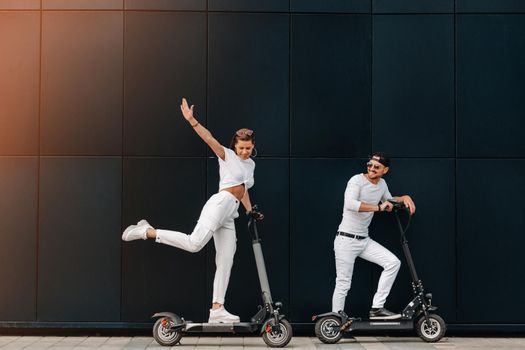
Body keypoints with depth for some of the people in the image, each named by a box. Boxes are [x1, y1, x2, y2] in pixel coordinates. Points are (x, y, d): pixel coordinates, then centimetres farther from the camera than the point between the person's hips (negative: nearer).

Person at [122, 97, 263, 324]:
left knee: (225, 263, 2)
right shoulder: (227, 155, 2)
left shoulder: (250, 164, 23)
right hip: (220, 204, -7)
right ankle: (147, 231, -15)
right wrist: (192, 121, -24)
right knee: (195, 243, -27)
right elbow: (209, 139, -12)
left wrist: (251, 211, 21)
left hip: (229, 216, 7)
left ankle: (217, 309, 3)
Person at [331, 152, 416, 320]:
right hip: (346, 240, -7)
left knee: (393, 263, -6)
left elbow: (389, 201, 30)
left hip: (365, 241, 7)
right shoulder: (357, 180, -15)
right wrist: (378, 207, -28)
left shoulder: (382, 184, 8)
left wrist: (405, 197, 11)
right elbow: (350, 204, -33)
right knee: (343, 284, -3)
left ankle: (377, 308, -1)